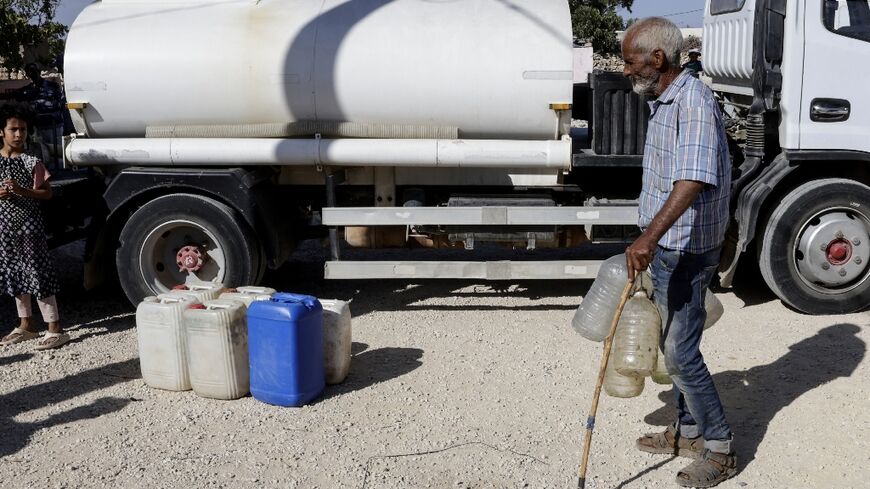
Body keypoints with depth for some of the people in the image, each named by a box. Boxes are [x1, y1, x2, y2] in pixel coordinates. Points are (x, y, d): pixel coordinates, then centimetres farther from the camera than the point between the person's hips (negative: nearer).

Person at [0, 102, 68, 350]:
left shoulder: (32, 163, -7)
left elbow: (47, 193, -8)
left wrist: (21, 191, -20)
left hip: (29, 225, -5)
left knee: (38, 274, -7)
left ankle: (55, 329, -5)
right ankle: (26, 325, 26)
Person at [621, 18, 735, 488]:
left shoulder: (694, 102, -21)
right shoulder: (664, 102, 11)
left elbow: (692, 180, -34)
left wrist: (649, 237, -44)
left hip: (687, 251, -10)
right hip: (665, 247, 10)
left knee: (681, 352, -4)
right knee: (671, 343, 17)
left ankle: (719, 448, 12)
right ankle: (688, 431, 32)